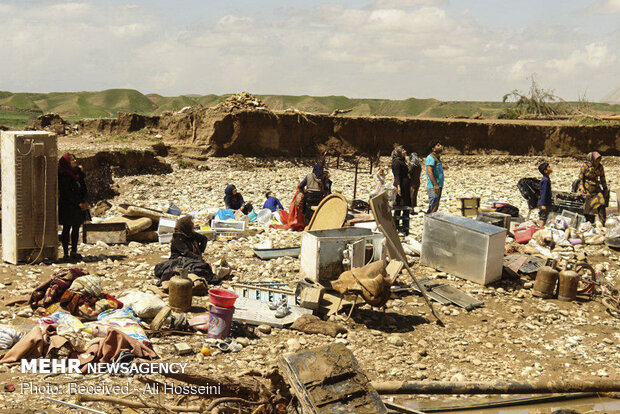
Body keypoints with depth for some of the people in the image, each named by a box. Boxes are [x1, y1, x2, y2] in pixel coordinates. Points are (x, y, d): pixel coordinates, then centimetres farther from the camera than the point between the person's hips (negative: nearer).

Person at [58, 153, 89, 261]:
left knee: (76, 228, 9)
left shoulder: (78, 173, 10)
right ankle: (66, 253, 3)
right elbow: (67, 193, -16)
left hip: (78, 207, 7)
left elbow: (84, 189, 8)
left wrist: (84, 201, -8)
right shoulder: (63, 176, -11)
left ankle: (74, 252, 17)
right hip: (67, 206, -7)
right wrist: (79, 203, -18)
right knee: (66, 229, -1)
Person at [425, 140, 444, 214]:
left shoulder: (437, 157, 19)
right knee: (433, 207, -11)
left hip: (438, 186, 10)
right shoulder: (431, 157, -12)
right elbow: (429, 172, -23)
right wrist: (435, 185, -26)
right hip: (433, 187, -10)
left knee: (436, 206, 12)